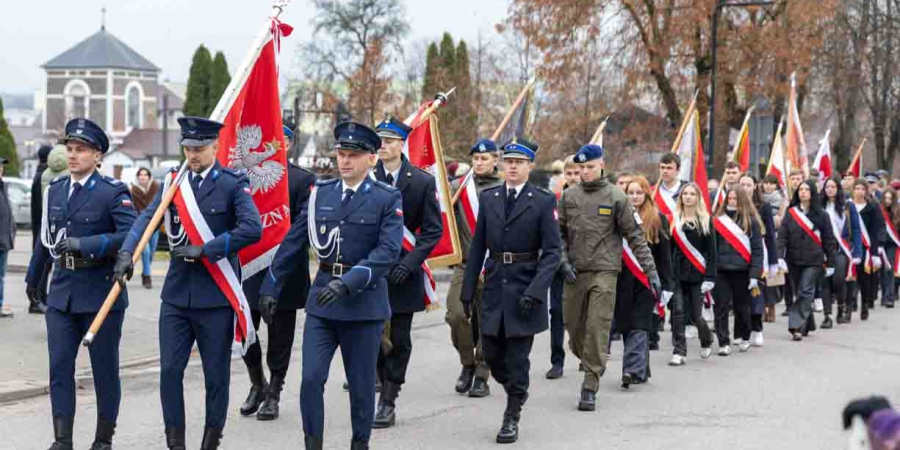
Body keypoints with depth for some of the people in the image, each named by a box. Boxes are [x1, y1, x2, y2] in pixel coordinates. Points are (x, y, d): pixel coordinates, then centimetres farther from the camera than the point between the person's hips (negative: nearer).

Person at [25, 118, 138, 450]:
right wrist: (33, 277, 28)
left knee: (104, 368, 5)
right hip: (62, 292, 5)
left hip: (101, 292, -5)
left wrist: (85, 245, -26)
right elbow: (46, 236, 20)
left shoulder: (113, 192, -9)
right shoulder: (55, 189, 9)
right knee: (59, 366, 2)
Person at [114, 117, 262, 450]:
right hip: (176, 294, 4)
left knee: (216, 374, 6)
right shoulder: (174, 181, 8)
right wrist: (127, 253, -21)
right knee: (170, 370, 2)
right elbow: (147, 218, -4)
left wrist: (204, 249, -19)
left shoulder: (233, 184, -5)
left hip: (215, 296, -4)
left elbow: (252, 228, -18)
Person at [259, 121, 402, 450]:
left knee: (361, 384, 8)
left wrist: (347, 284, -26)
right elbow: (293, 243, 10)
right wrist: (271, 287, 9)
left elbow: (388, 250, -17)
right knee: (311, 378, -6)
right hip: (321, 302, 3)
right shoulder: (321, 193, 6)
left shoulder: (387, 199, -5)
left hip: (364, 302, -3)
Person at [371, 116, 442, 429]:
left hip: (402, 271, 0)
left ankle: (388, 402, 13)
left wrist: (411, 262, -13)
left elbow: (433, 230, -1)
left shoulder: (422, 182, -1)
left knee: (399, 339, 4)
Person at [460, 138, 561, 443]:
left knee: (517, 357, 0)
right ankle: (517, 391, 34)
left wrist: (536, 291, -18)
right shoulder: (488, 198, 7)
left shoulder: (543, 201, -4)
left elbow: (551, 252, -8)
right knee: (492, 354, 8)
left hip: (525, 289, -4)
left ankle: (512, 417, 12)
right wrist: (468, 290, 6)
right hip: (494, 287, 4)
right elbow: (477, 248, 10)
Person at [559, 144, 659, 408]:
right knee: (573, 327, 8)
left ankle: (590, 387, -5)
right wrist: (563, 259, -2)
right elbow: (560, 232, 14)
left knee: (597, 329, -9)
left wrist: (650, 270, -5)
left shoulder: (616, 197, -1)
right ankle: (593, 364, 34)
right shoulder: (569, 196, 8)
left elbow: (634, 235, -1)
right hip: (574, 272, 4)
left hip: (604, 272, -4)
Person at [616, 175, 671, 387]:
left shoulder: (657, 220, 3)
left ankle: (633, 369, -17)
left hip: (647, 280, -3)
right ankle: (640, 370, 16)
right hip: (622, 280, 3)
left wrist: (666, 284, -1)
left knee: (640, 327, -9)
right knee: (627, 327, 5)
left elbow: (664, 255, 3)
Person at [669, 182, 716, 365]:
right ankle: (679, 352, 0)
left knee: (696, 314, 2)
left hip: (697, 274, -1)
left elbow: (711, 251, 0)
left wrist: (709, 278, -8)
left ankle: (706, 341, 32)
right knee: (678, 313, -6)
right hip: (677, 273, 1)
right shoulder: (674, 219, 6)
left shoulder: (706, 220, 3)